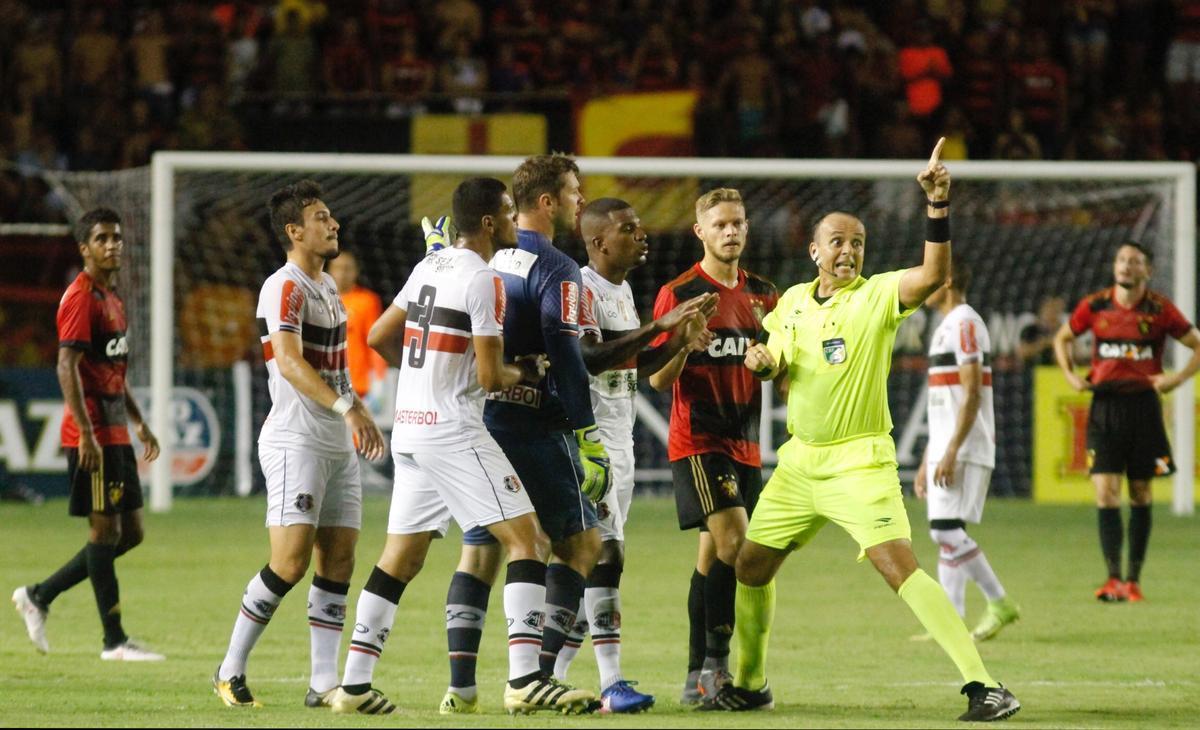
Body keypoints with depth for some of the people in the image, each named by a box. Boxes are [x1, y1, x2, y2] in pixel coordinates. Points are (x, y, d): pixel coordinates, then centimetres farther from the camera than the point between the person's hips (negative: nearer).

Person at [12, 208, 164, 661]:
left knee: (130, 533, 10)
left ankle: (38, 596, 18)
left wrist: (140, 423, 23)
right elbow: (67, 367, -19)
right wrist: (86, 433, -25)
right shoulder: (81, 299, -12)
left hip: (116, 435, 10)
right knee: (105, 530, -5)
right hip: (92, 437, -10)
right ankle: (114, 640, 0)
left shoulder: (111, 299, 17)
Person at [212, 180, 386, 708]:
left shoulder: (327, 285, 16)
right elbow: (289, 363, -27)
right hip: (296, 442, -9)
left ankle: (324, 683, 4)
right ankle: (230, 672, -1)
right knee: (290, 562, -13)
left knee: (339, 560, 3)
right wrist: (347, 406, -36)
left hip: (339, 445, 9)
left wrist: (358, 416, 26)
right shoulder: (285, 288, -13)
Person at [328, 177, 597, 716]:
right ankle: (525, 679, -14)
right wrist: (527, 373, 6)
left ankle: (354, 684, 12)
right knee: (527, 540, -6)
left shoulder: (428, 267, 12)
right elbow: (490, 376, -14)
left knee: (400, 558, 13)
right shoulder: (483, 281, -13)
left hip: (409, 429, 8)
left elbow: (379, 337, 21)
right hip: (455, 433, -8)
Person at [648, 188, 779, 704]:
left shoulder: (762, 294, 11)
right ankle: (716, 663, -15)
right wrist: (682, 341, -24)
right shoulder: (678, 294, -5)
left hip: (745, 443, 6)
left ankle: (698, 675, 11)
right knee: (732, 537, -20)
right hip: (697, 441, -6)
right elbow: (659, 379, -6)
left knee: (714, 555, 7)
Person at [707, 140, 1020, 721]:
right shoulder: (792, 301, 9)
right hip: (799, 460, 7)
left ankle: (982, 685, -26)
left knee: (898, 564, -22)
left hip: (858, 461, -7)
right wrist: (762, 361, 0)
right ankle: (749, 685, 32)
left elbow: (933, 274, -27)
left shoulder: (877, 296, -9)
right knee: (751, 565, 12)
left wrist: (938, 205, -37)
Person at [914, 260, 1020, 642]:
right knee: (946, 535, 5)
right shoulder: (946, 327, 20)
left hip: (964, 451, -10)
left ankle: (999, 602, -4)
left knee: (947, 531, -12)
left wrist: (950, 452, -23)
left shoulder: (964, 324, -11)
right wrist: (927, 461, 23)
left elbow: (971, 395, -19)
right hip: (944, 451, 10)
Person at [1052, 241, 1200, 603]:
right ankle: (1113, 577, -10)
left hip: (1143, 405, 0)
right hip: (1104, 406, 0)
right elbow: (1062, 339, 19)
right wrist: (1071, 375, 6)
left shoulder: (1160, 309, -2)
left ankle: (1134, 579, 14)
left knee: (1140, 493, 6)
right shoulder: (1094, 306, 2)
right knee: (1105, 493, -9)